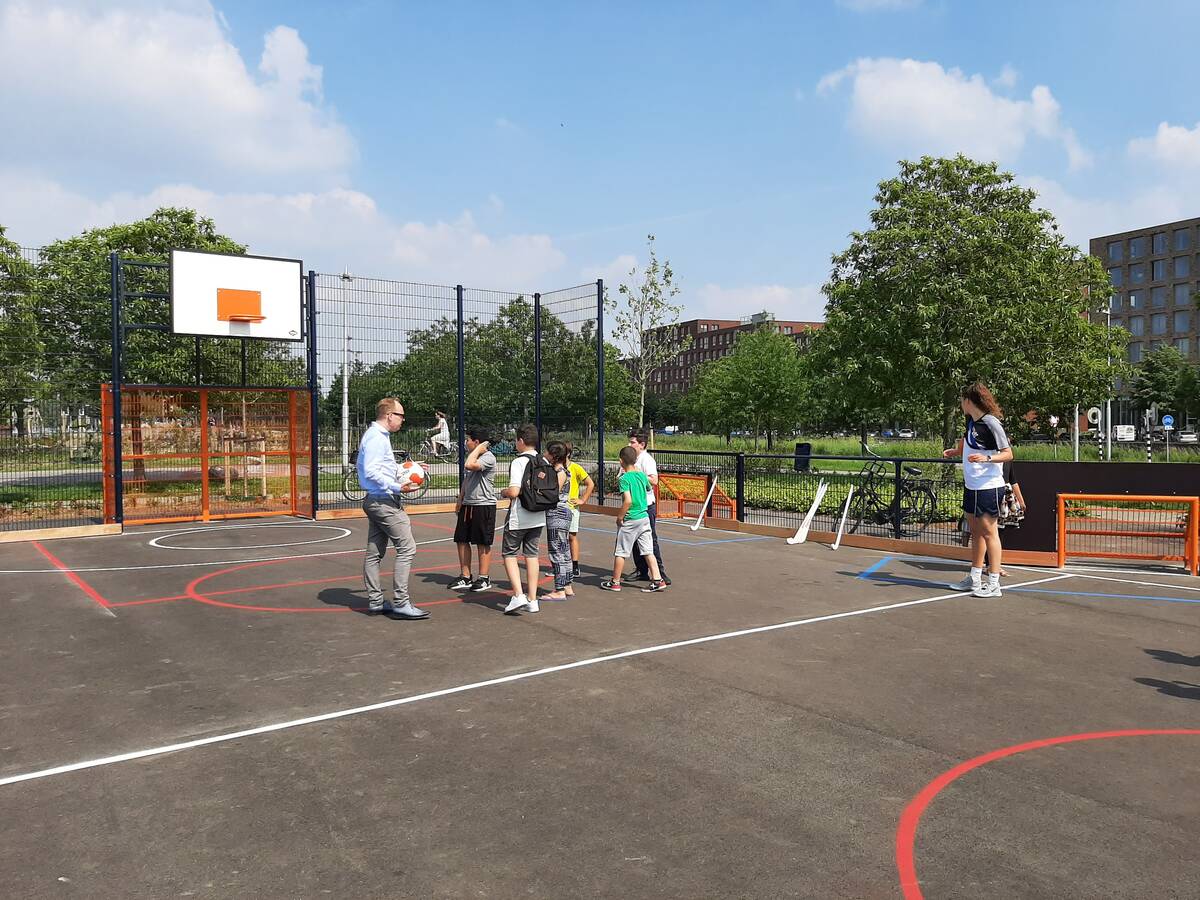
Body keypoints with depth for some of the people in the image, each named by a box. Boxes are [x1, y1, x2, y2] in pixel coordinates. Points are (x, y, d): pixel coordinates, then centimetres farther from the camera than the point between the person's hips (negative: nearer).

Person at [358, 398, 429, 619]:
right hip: (384, 502, -11)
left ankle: (375, 601, 20)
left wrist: (401, 471, 16)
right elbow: (371, 472, -24)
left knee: (375, 552, 13)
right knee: (407, 548, -9)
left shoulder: (377, 436, 16)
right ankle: (400, 603, -8)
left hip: (375, 501, 11)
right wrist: (396, 487, -24)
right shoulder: (376, 438, -16)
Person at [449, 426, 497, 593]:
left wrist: (478, 449, -18)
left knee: (483, 543, 1)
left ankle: (483, 579, 11)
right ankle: (465, 577, 19)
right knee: (461, 540, 10)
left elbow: (469, 465, -32)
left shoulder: (488, 457, -15)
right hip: (468, 504, 9)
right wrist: (460, 500, 21)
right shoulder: (473, 457, 15)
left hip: (484, 505, -9)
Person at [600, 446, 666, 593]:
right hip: (644, 517, 6)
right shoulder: (642, 475, 4)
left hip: (630, 520, -6)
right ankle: (657, 580, 4)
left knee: (620, 552, 6)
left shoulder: (624, 478, -15)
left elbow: (628, 500, -23)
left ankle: (615, 582, 16)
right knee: (648, 551, 8)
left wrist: (619, 517, -12)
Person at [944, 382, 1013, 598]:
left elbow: (1008, 453, -17)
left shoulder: (991, 423, -15)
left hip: (988, 487, -9)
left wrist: (987, 458, -31)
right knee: (976, 532, 14)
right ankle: (975, 578, 23)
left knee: (988, 532, -4)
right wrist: (955, 450, 26)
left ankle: (993, 583, 1)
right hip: (971, 486, 9)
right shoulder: (971, 421, 9)